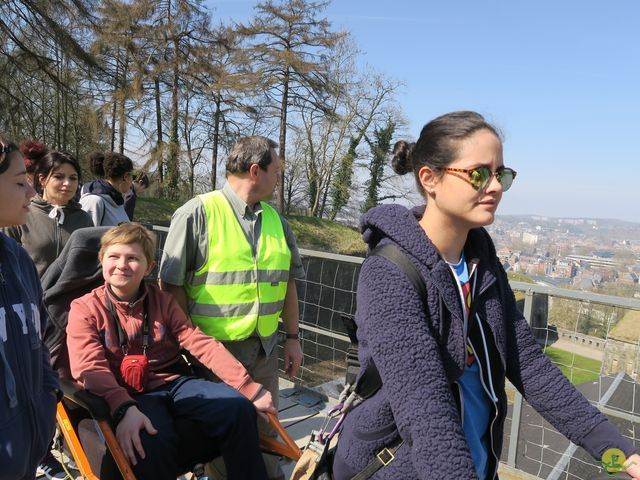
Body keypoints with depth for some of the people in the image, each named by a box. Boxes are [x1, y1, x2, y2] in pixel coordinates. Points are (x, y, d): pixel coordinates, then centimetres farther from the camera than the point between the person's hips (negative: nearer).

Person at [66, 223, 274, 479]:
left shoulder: (162, 301, 9)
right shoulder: (85, 308, 1)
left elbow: (201, 343, 1)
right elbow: (90, 367, -13)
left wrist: (249, 388, -8)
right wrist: (125, 409, -32)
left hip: (174, 383, 3)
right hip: (132, 395, -3)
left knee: (239, 408, -20)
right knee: (151, 441, -36)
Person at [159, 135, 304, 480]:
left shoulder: (276, 220, 8)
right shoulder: (197, 213, -12)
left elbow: (287, 283, 14)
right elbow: (171, 285, -11)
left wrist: (292, 338, 13)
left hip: (264, 349, 6)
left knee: (265, 431, 20)